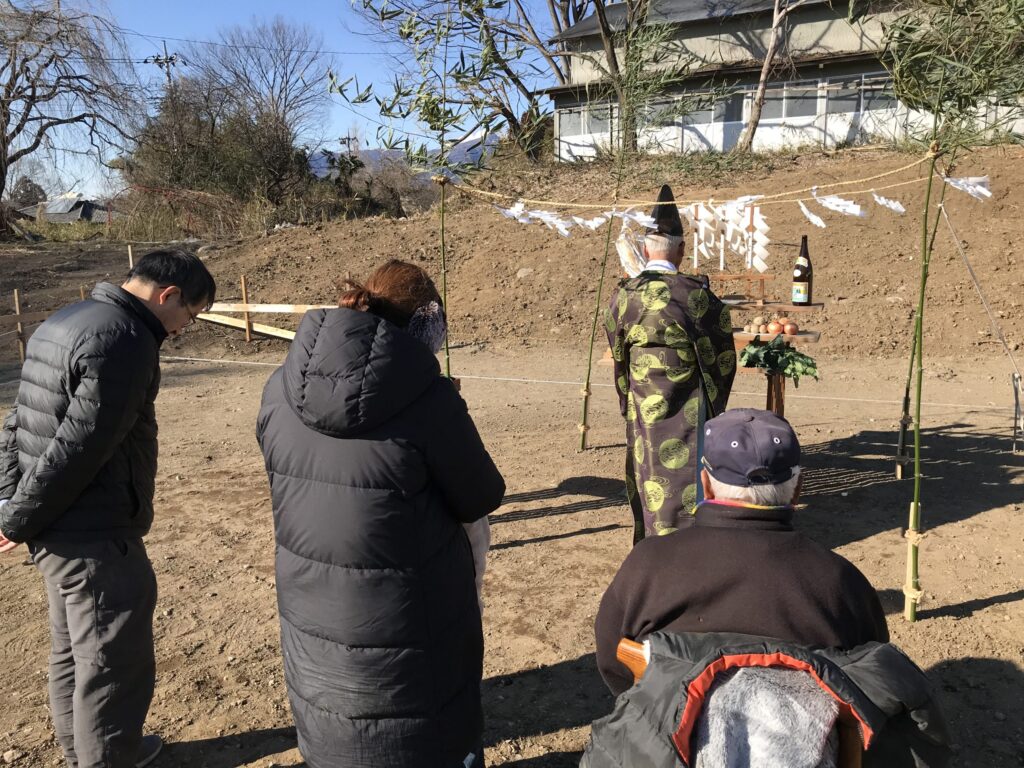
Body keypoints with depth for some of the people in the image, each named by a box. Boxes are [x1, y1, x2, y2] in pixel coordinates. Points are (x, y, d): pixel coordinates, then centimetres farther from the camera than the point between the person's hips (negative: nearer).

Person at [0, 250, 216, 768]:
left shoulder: (62, 323, 11)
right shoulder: (126, 341, -21)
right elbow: (77, 449, -23)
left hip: (57, 531, 10)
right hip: (95, 536, -10)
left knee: (72, 652, 24)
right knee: (115, 665, 5)